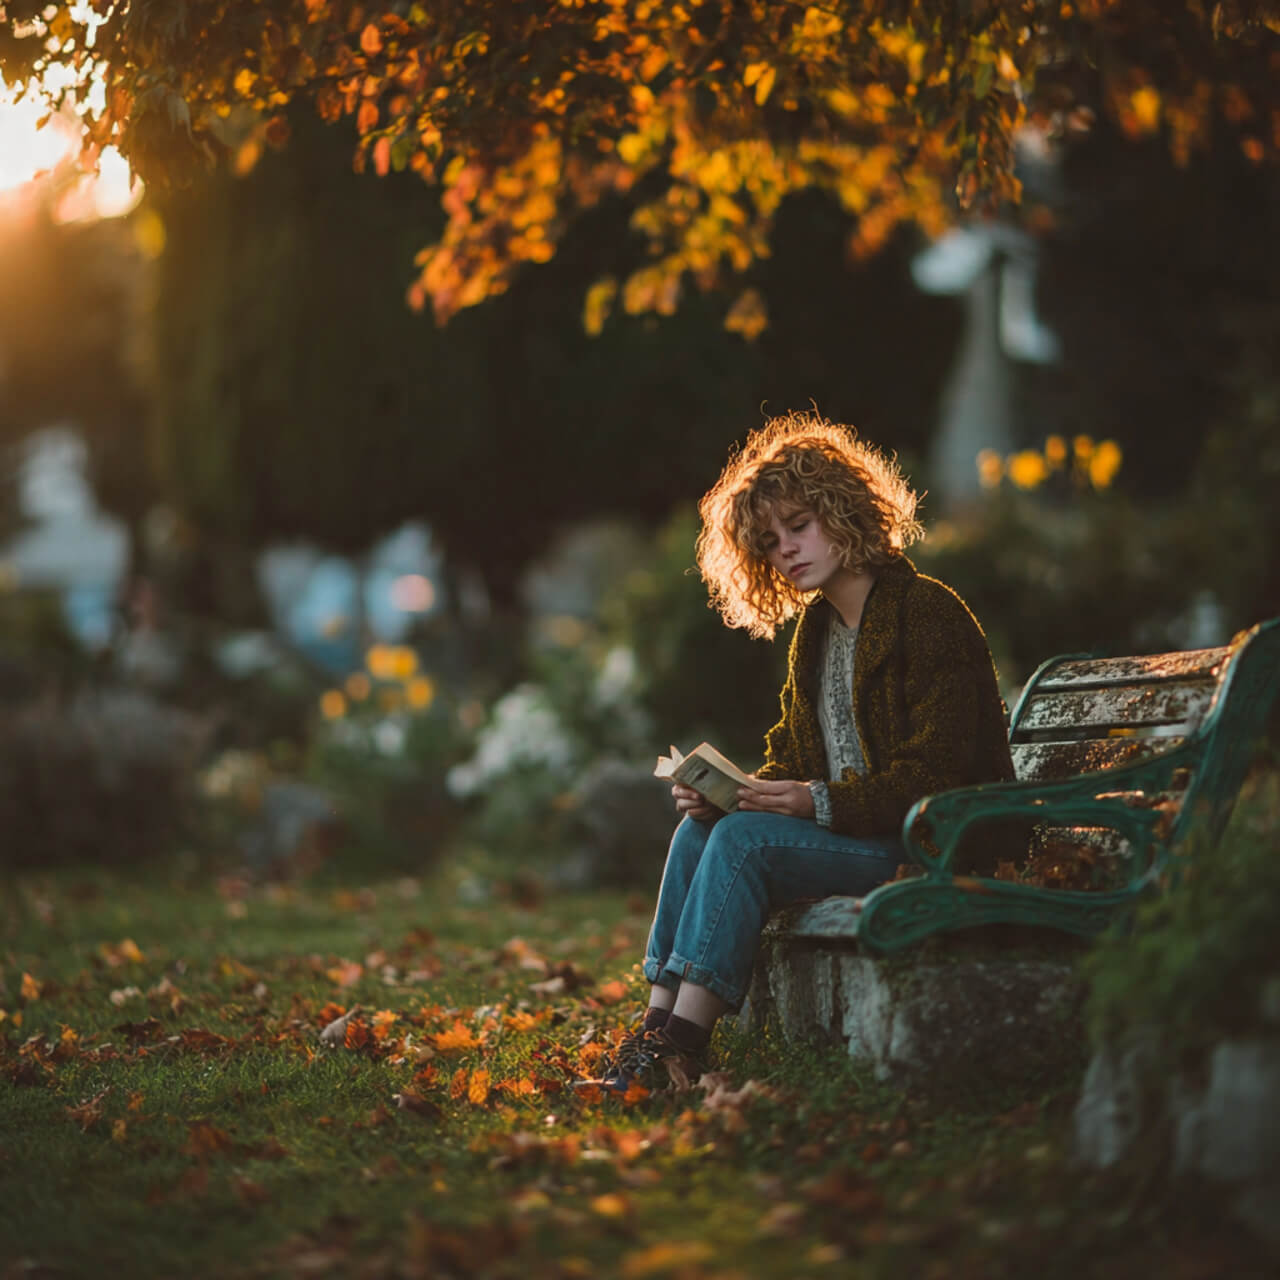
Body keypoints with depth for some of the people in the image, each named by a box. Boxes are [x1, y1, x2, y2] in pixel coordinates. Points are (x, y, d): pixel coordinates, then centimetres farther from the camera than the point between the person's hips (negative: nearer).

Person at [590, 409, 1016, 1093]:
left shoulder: (930, 615, -13)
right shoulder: (815, 631, 14)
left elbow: (935, 776, -18)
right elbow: (791, 760, 14)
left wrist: (820, 803, -25)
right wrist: (725, 794, -7)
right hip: (844, 830, 8)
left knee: (745, 840, -25)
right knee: (698, 833, -12)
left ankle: (681, 1044, -26)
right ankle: (656, 1029, -17)